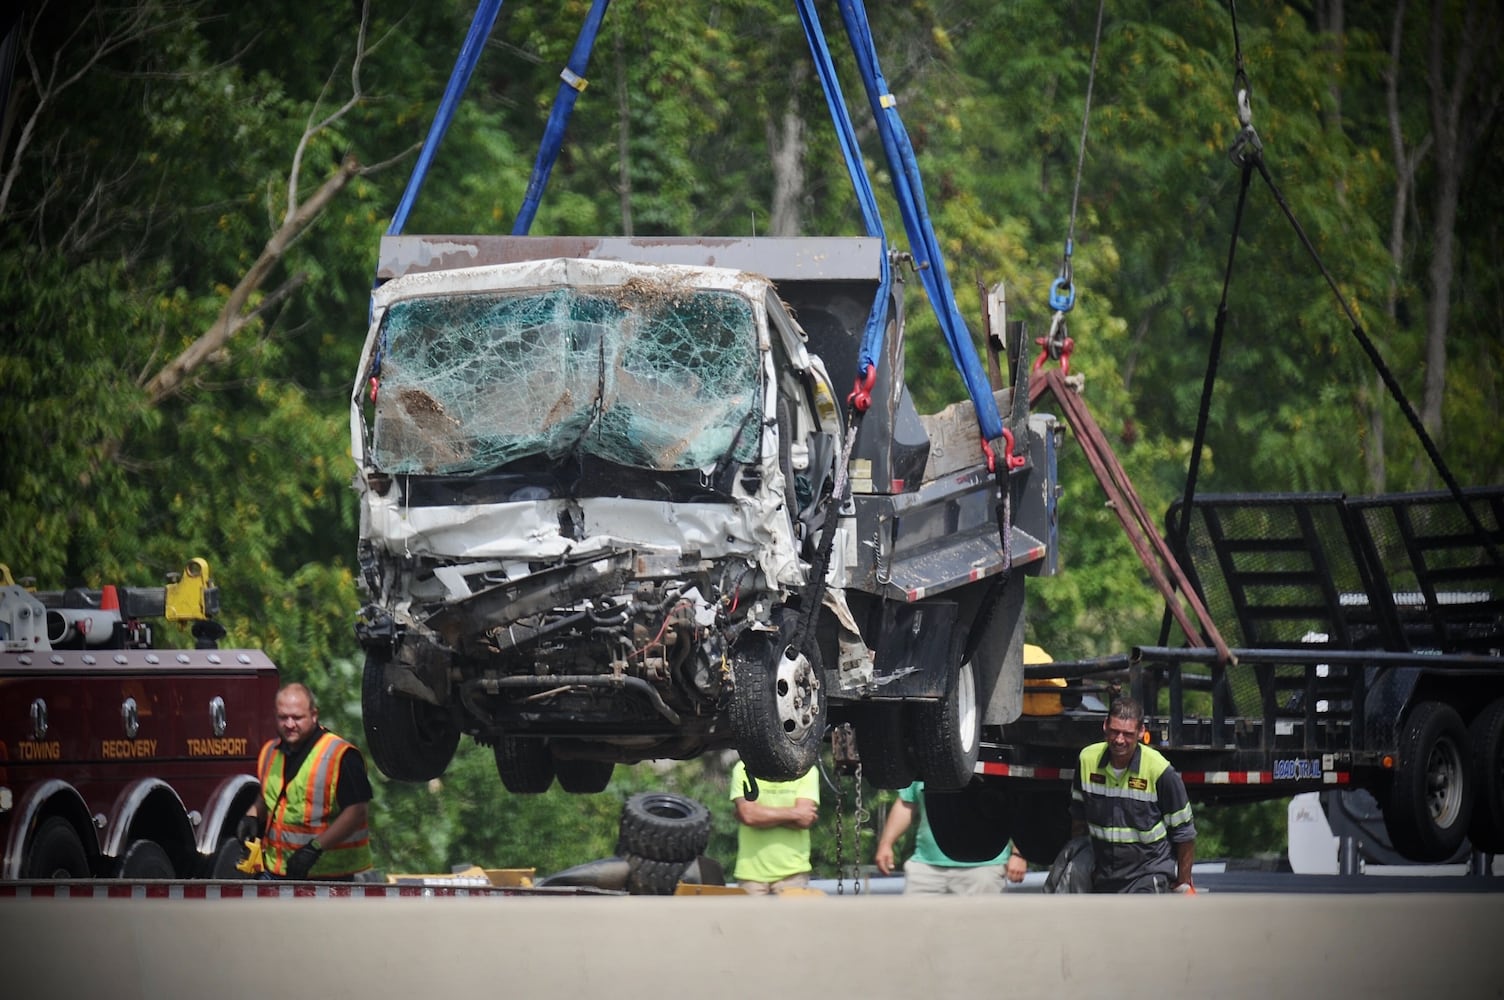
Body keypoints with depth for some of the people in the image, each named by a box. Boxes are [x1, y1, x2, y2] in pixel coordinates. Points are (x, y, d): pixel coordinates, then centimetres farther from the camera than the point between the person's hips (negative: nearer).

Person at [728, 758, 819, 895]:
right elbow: (748, 814, -11)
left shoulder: (806, 772, 3)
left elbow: (805, 820, -9)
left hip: (792, 869, -1)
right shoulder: (743, 769, 3)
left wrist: (764, 815, -10)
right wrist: (794, 813, -7)